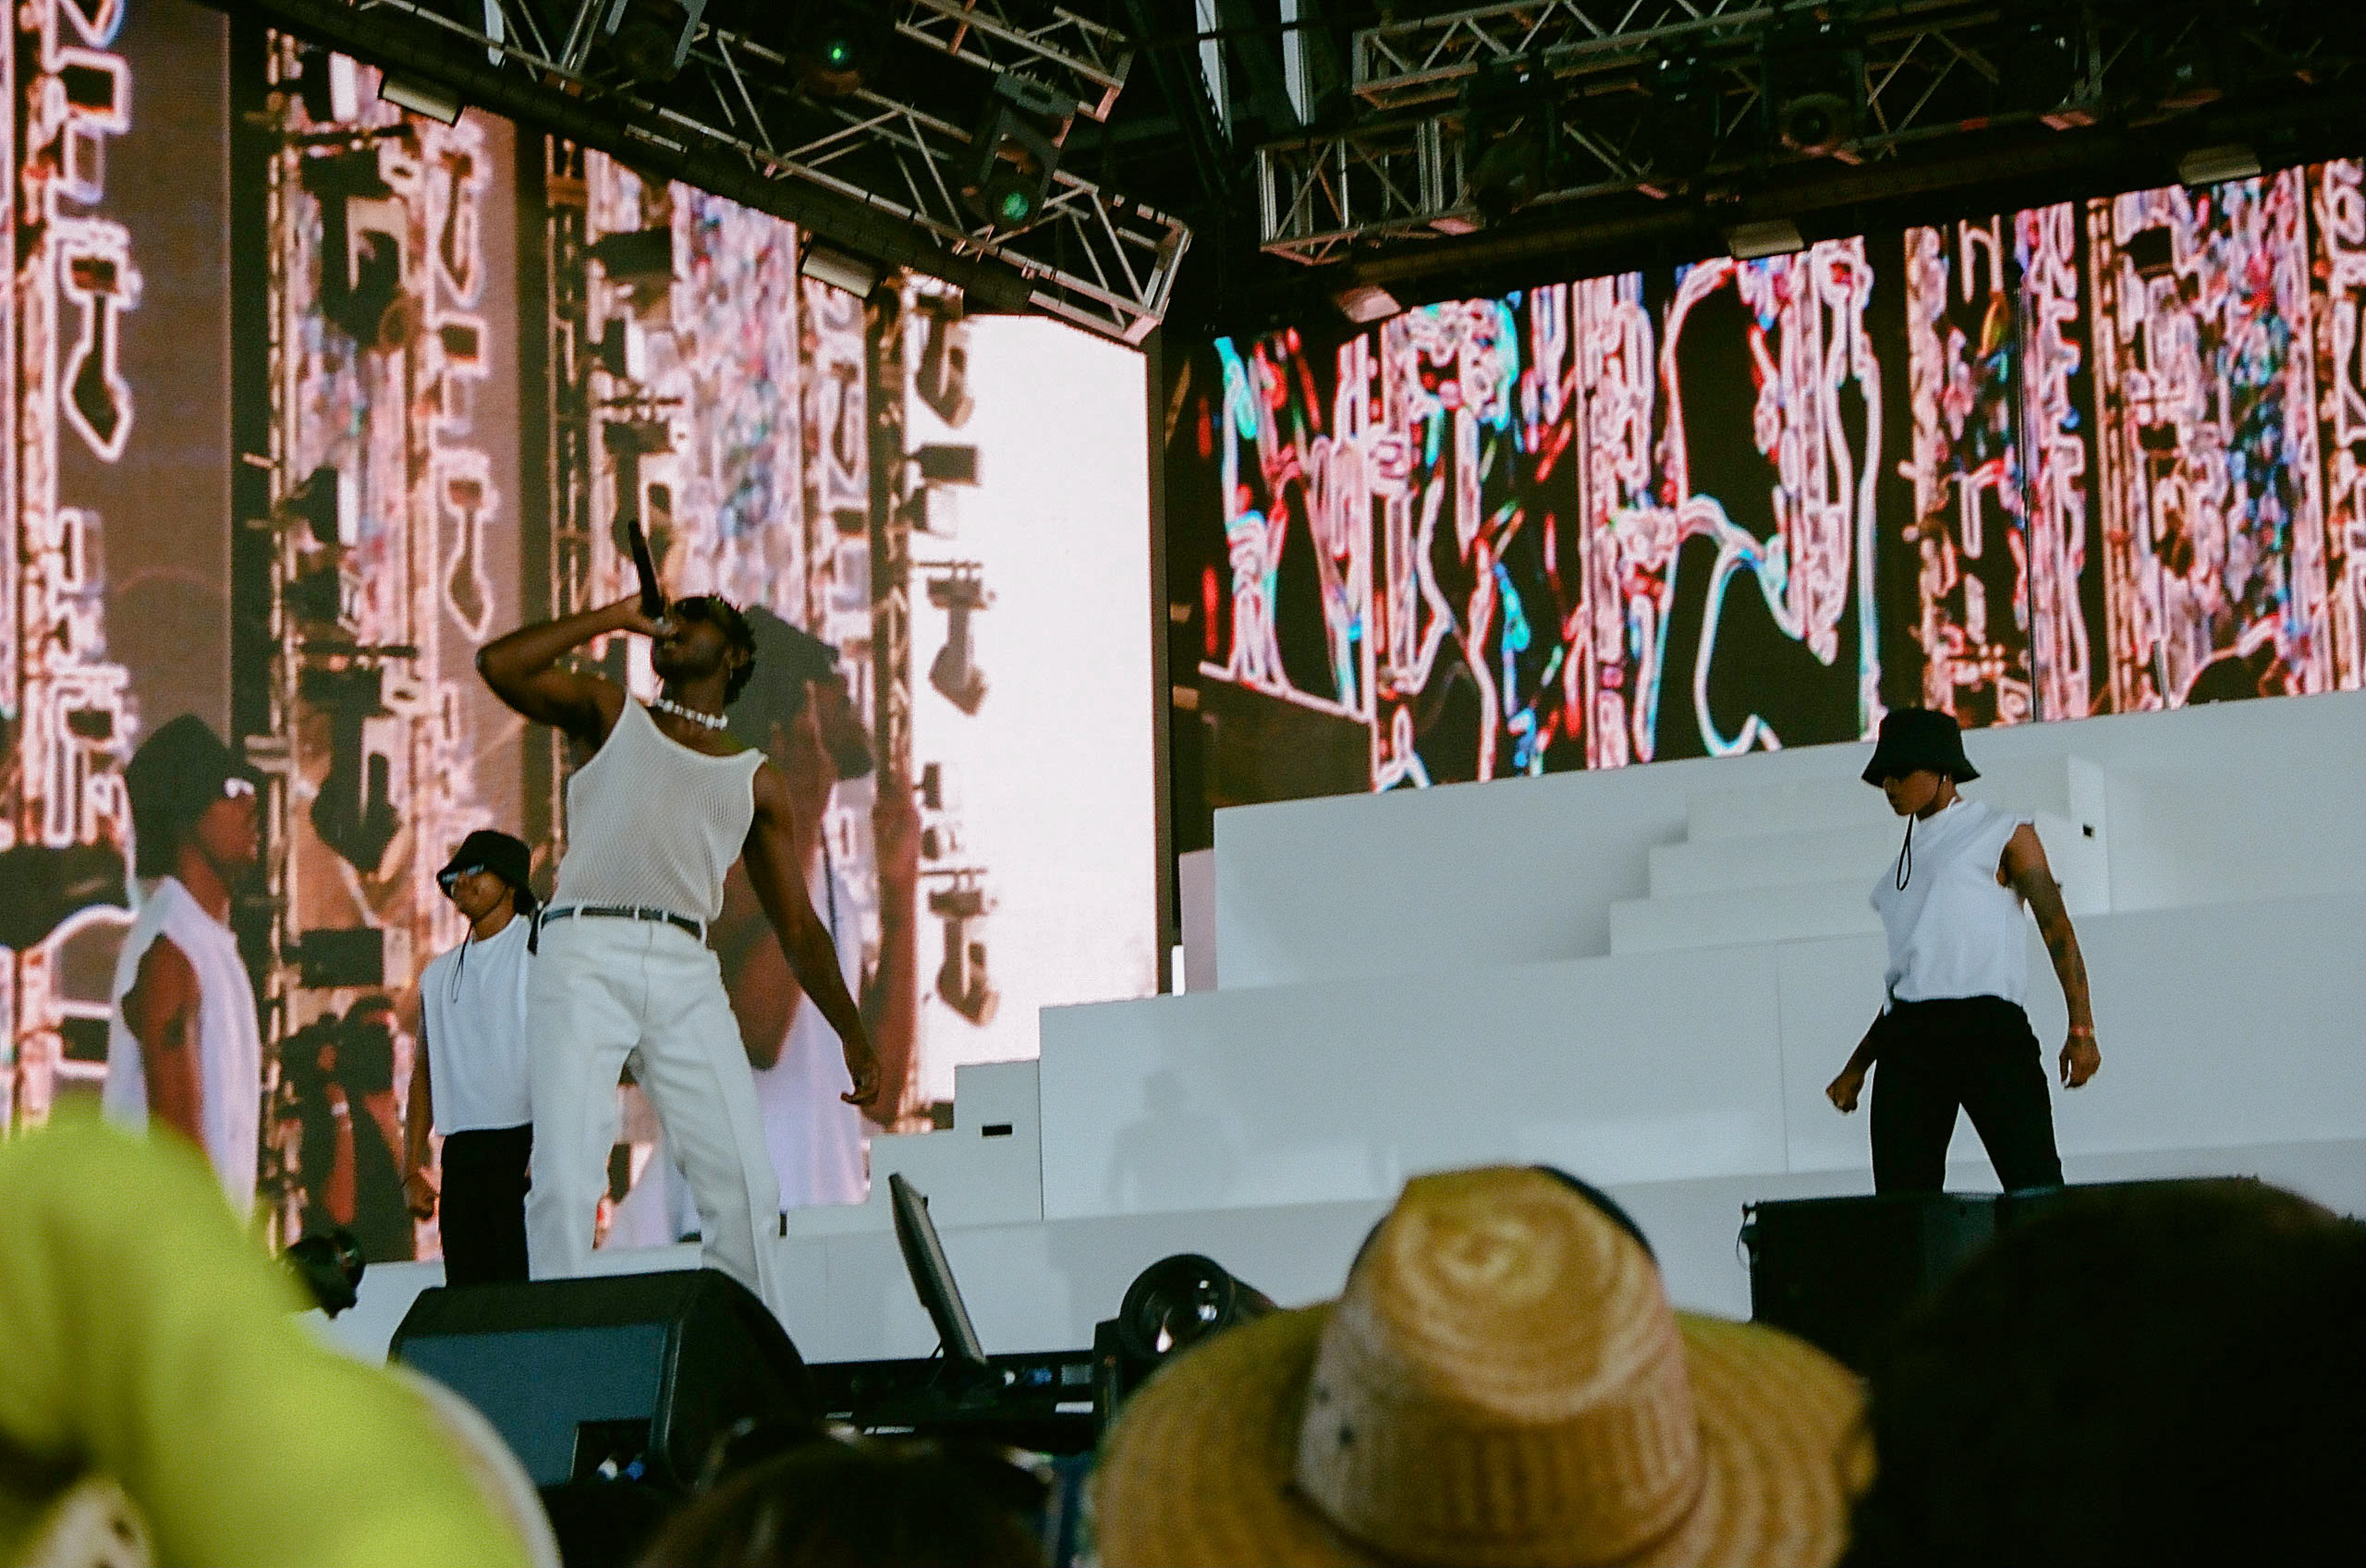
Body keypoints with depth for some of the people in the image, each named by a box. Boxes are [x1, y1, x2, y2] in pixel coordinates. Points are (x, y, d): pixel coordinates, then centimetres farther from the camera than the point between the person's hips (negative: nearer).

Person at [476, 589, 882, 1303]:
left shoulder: (757, 782, 24)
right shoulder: (611, 715, 22)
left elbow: (798, 926, 19)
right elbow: (499, 663, 6)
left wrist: (851, 1030, 8)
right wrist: (614, 618, 13)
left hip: (685, 974, 2)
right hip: (585, 953, -2)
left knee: (745, 1187, -10)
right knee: (567, 1175, -17)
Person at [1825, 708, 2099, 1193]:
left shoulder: (2003, 835, 10)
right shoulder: (1906, 859, 27)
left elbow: (2056, 928, 2)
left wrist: (2081, 1028, -10)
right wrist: (1857, 1066, 22)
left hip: (1986, 1026, -6)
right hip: (1908, 1038, 6)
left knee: (2034, 1184, -14)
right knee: (1901, 1194, -5)